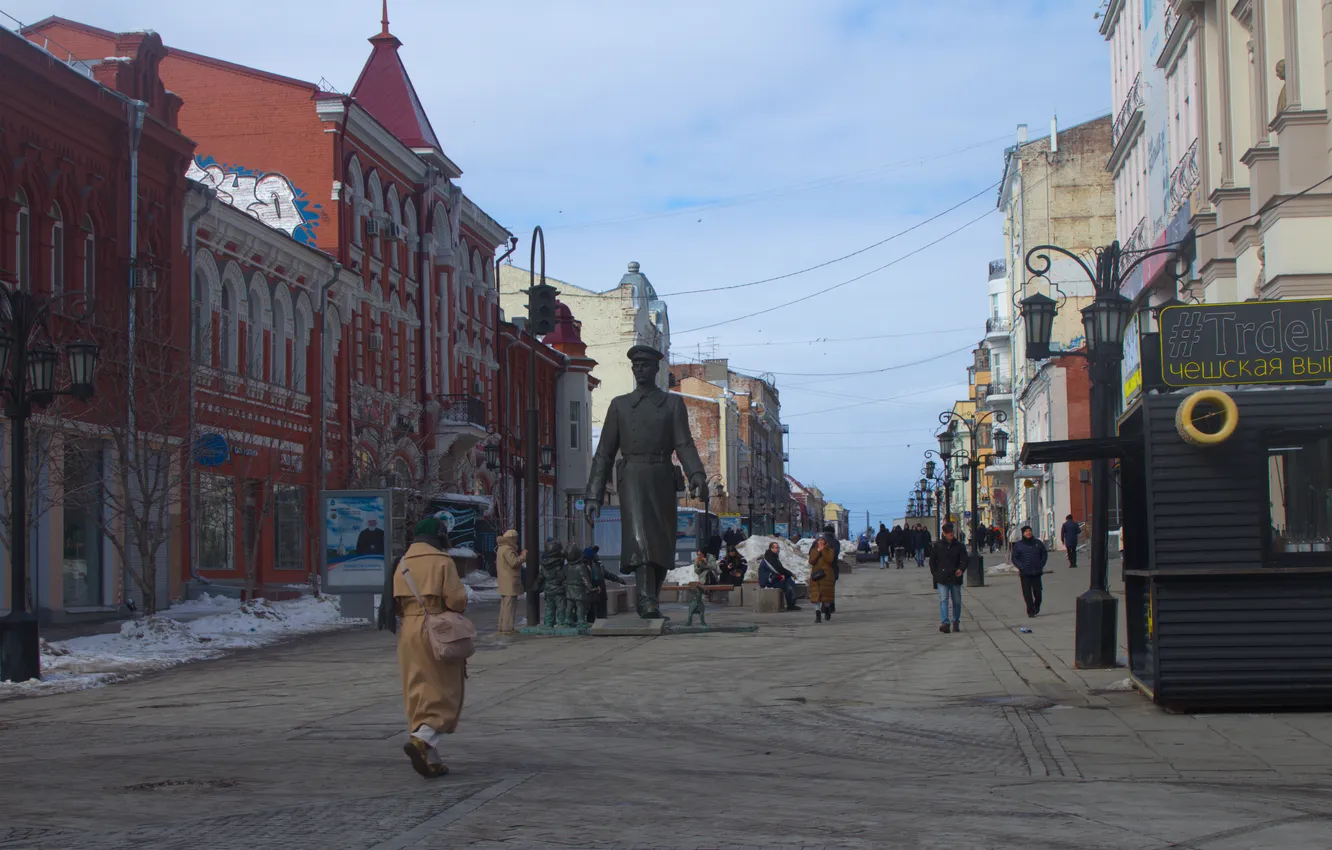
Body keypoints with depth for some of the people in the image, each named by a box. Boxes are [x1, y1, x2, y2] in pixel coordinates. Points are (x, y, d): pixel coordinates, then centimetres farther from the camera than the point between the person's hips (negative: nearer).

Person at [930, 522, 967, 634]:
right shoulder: (938, 546, 4)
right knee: (943, 599, -12)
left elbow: (964, 560, -2)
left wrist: (961, 569, -22)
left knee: (957, 601, 9)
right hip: (942, 578, -1)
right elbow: (932, 560, 12)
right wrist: (934, 573, 3)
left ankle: (956, 622, 23)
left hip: (955, 578, 1)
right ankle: (944, 622, -19)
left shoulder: (959, 546, 3)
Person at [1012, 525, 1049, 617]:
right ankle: (1030, 611, 2)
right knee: (1027, 593, -4)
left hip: (1036, 572, 1)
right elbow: (1014, 558, 6)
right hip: (1025, 573, -1)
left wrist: (1041, 565, 5)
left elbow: (1044, 554, 17)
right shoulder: (1018, 545, 3)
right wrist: (1021, 566, -9)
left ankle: (1036, 606, 29)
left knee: (1037, 591, 2)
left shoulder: (1038, 543, 8)